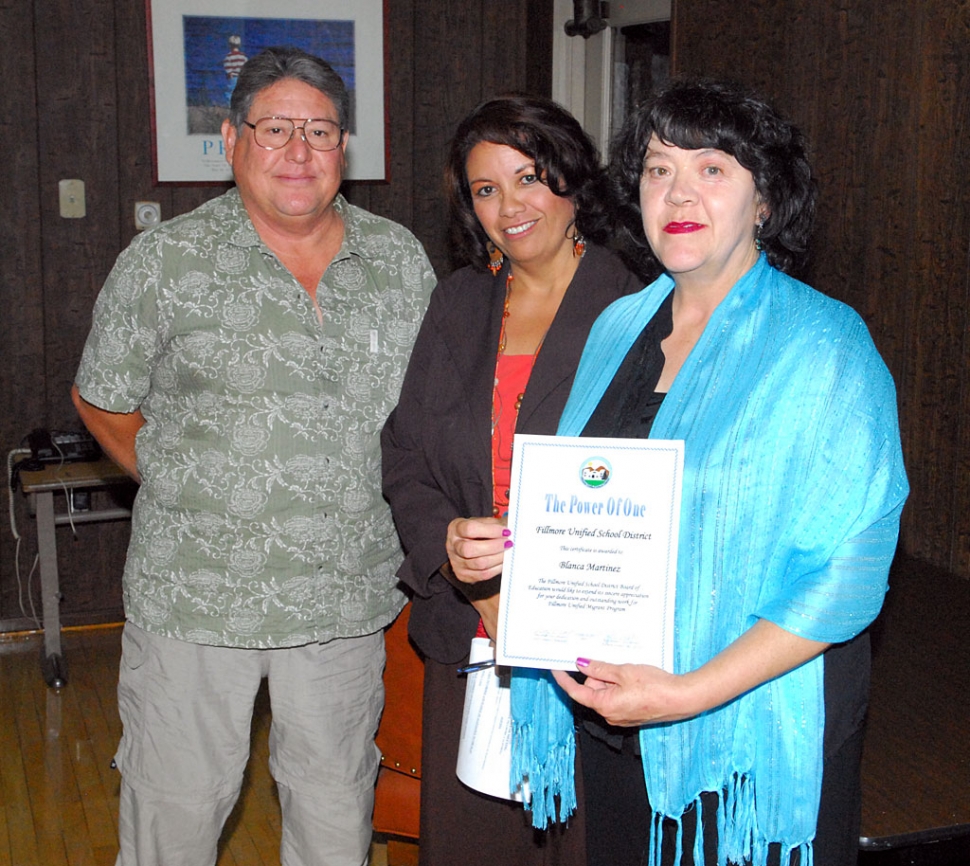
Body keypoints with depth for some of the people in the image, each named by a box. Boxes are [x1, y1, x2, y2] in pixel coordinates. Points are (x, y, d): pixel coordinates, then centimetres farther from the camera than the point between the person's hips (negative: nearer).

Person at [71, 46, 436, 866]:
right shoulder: (164, 262, -6)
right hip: (193, 592, -2)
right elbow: (103, 402, 4)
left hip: (347, 596, 3)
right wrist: (187, 486, 1)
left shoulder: (402, 259, 4)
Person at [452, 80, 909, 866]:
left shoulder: (823, 347, -12)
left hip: (753, 734, -5)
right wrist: (514, 544, -3)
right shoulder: (620, 327, 7)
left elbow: (846, 573, -18)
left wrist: (689, 694, -23)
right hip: (611, 719, 6)